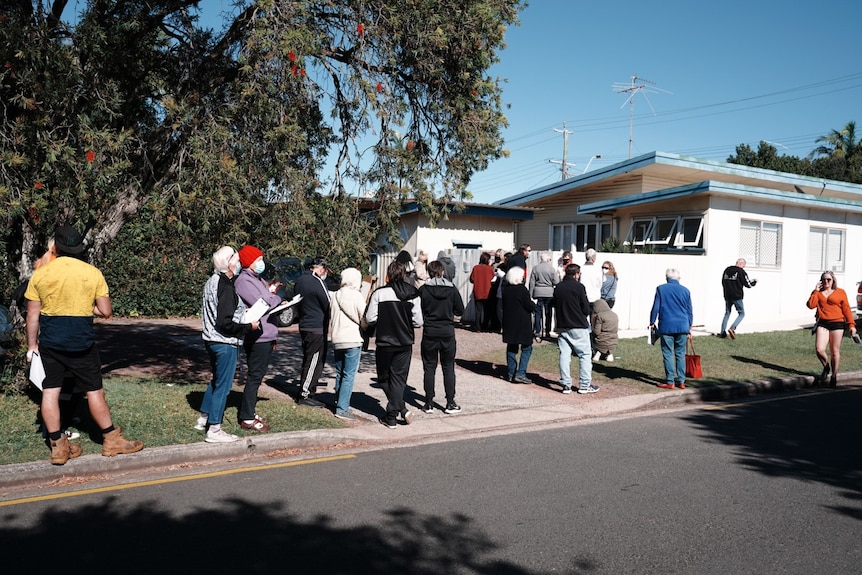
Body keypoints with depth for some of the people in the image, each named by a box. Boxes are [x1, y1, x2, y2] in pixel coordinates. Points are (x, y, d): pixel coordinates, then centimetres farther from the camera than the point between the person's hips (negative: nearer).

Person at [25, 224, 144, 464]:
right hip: (81, 341, -2)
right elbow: (105, 311, -5)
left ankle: (58, 446, 15)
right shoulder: (93, 273, -5)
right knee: (94, 391, 7)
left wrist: (32, 345, 10)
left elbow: (33, 315, 1)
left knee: (50, 390, 9)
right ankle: (112, 440, 16)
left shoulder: (40, 273, -2)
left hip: (49, 341, 2)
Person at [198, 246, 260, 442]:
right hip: (224, 343, -10)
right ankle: (214, 430, 7)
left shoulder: (212, 281, 8)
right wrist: (249, 327, -14)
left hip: (211, 340, 10)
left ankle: (203, 418, 34)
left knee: (217, 380, 24)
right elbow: (225, 323, -25)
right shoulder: (226, 288, -22)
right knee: (223, 385, 0)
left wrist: (241, 313, 15)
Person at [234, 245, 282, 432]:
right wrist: (278, 299, -2)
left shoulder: (259, 280, 19)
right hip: (257, 337, -9)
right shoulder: (244, 281, -11)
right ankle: (247, 419, 2)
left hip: (266, 336, 9)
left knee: (257, 376, 15)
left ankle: (249, 411, 25)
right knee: (255, 377, -4)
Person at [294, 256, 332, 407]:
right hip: (317, 328, -9)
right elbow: (328, 305, -12)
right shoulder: (318, 282, -17)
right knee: (314, 362, -2)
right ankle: (305, 395, 1)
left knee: (308, 361, 17)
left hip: (304, 326, 9)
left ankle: (306, 391, 24)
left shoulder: (300, 281, 10)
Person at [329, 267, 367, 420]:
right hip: (352, 340, -6)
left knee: (339, 374, 16)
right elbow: (364, 319, -7)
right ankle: (342, 409, -6)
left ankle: (339, 404, 21)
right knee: (349, 376, -4)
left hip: (336, 340, 6)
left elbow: (330, 319, 14)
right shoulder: (356, 296, -9)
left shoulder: (335, 296, 8)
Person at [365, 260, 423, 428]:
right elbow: (418, 322, -3)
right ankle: (392, 415, 6)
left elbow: (370, 318, -10)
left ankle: (401, 409, 7)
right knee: (399, 379, 10)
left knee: (384, 378, 13)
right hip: (405, 344, 2)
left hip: (384, 342, -2)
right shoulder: (413, 294, -3)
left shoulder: (379, 293, -10)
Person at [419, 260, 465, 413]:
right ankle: (450, 403, 9)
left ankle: (429, 403, 11)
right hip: (448, 333, 1)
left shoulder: (423, 290, -7)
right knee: (448, 368, 9)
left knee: (429, 368, 8)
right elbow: (460, 310, 1)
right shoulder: (452, 289, -4)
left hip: (429, 333, -1)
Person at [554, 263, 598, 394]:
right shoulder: (579, 286, -10)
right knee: (585, 355, 5)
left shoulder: (557, 287, 5)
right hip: (578, 326, -5)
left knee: (564, 355, 7)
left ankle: (566, 385, 9)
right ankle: (585, 385, 6)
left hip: (562, 326, 5)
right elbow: (586, 308, -8)